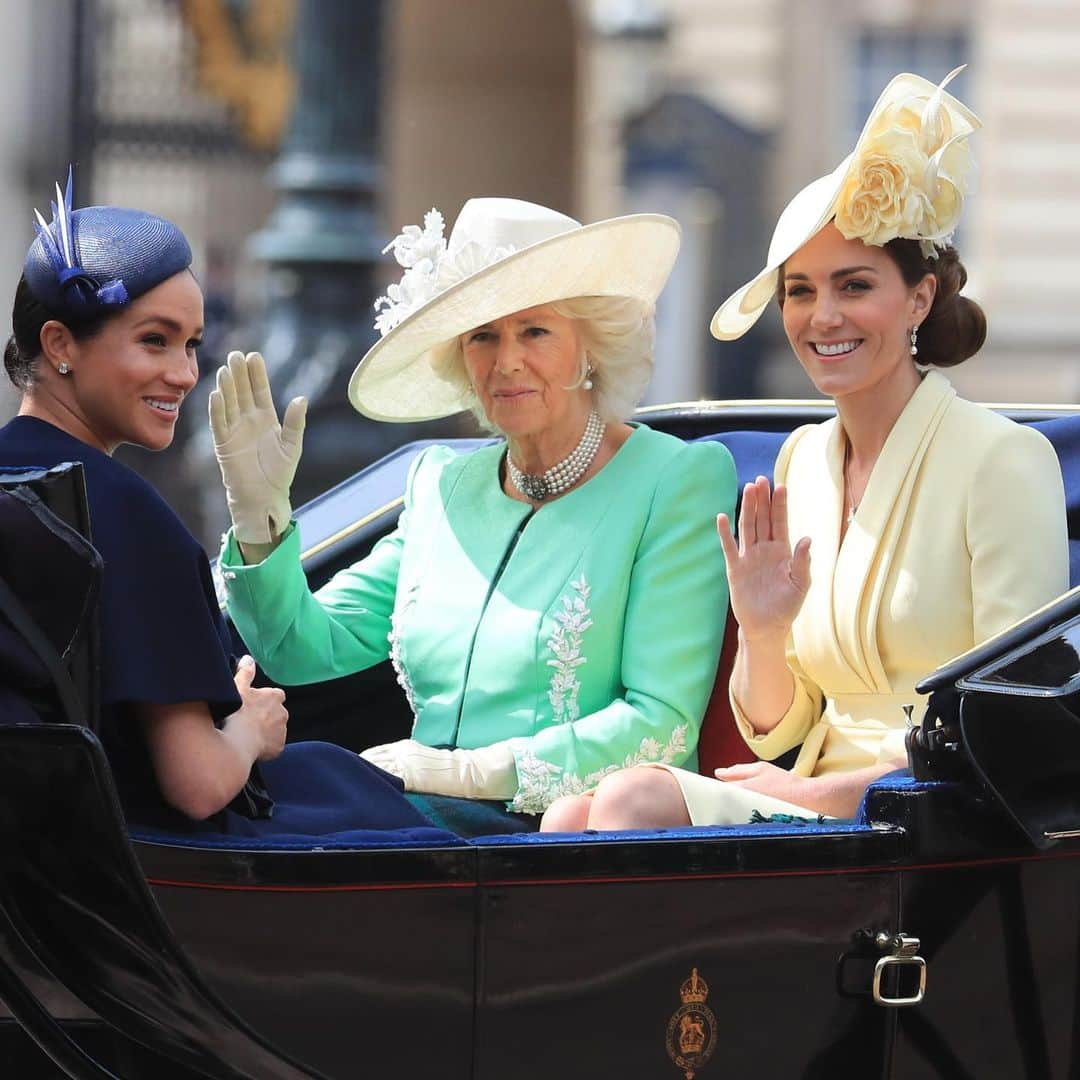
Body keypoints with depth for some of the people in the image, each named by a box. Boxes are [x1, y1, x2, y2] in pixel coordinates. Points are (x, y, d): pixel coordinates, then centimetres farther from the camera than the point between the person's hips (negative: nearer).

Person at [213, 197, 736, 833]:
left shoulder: (677, 480, 0)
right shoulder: (443, 486, 18)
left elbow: (664, 723, -9)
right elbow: (306, 650, 16)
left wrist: (473, 770, -16)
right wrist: (261, 513, 0)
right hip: (430, 816, 5)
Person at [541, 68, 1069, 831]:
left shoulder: (1004, 459, -6)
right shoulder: (802, 460, 13)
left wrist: (827, 791, -12)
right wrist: (762, 634, -4)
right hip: (827, 813, 6)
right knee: (626, 801, -24)